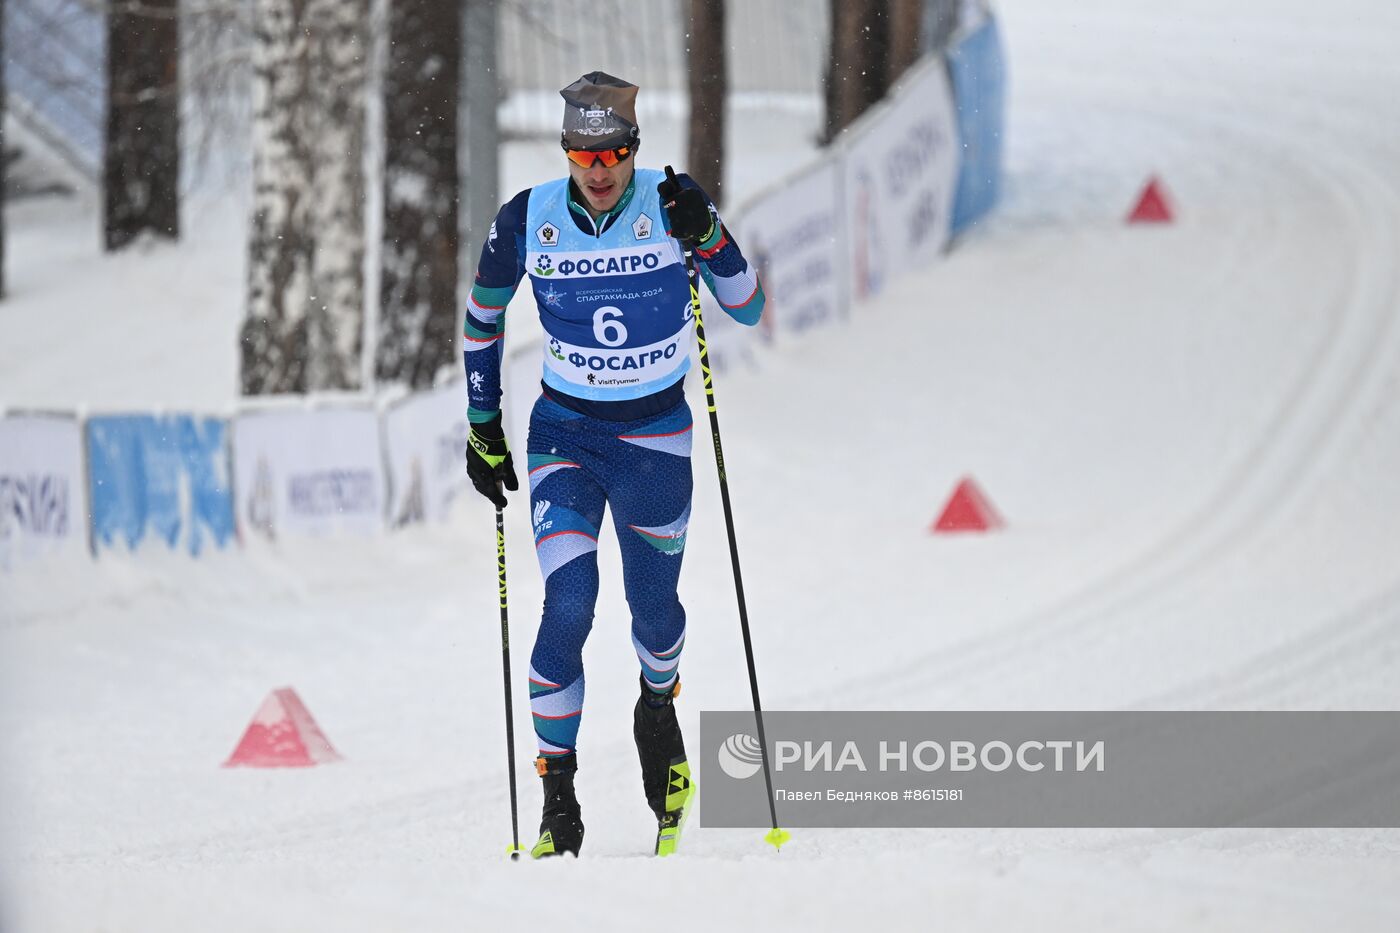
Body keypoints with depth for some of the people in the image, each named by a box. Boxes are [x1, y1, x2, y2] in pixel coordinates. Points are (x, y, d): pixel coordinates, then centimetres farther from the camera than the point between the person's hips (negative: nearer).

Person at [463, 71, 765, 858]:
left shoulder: (671, 206, -13)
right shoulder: (528, 221, -11)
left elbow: (749, 309, -9)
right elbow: (483, 315, 7)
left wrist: (708, 238, -26)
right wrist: (484, 427, 7)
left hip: (657, 435, 1)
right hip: (565, 431, -1)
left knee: (653, 607, 13)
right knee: (568, 607, -15)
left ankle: (658, 710, 47)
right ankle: (558, 793, -6)